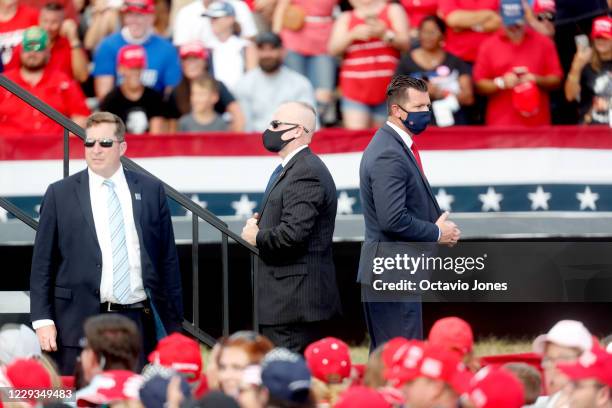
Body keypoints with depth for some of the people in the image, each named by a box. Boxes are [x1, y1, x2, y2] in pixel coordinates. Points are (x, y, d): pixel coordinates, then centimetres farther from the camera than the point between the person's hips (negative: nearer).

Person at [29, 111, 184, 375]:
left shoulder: (151, 191, 9)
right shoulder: (60, 194, 5)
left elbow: (168, 260, 10)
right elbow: (42, 263, 5)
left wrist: (173, 323, 7)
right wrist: (42, 320, -4)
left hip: (140, 322, 1)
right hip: (80, 323, -1)